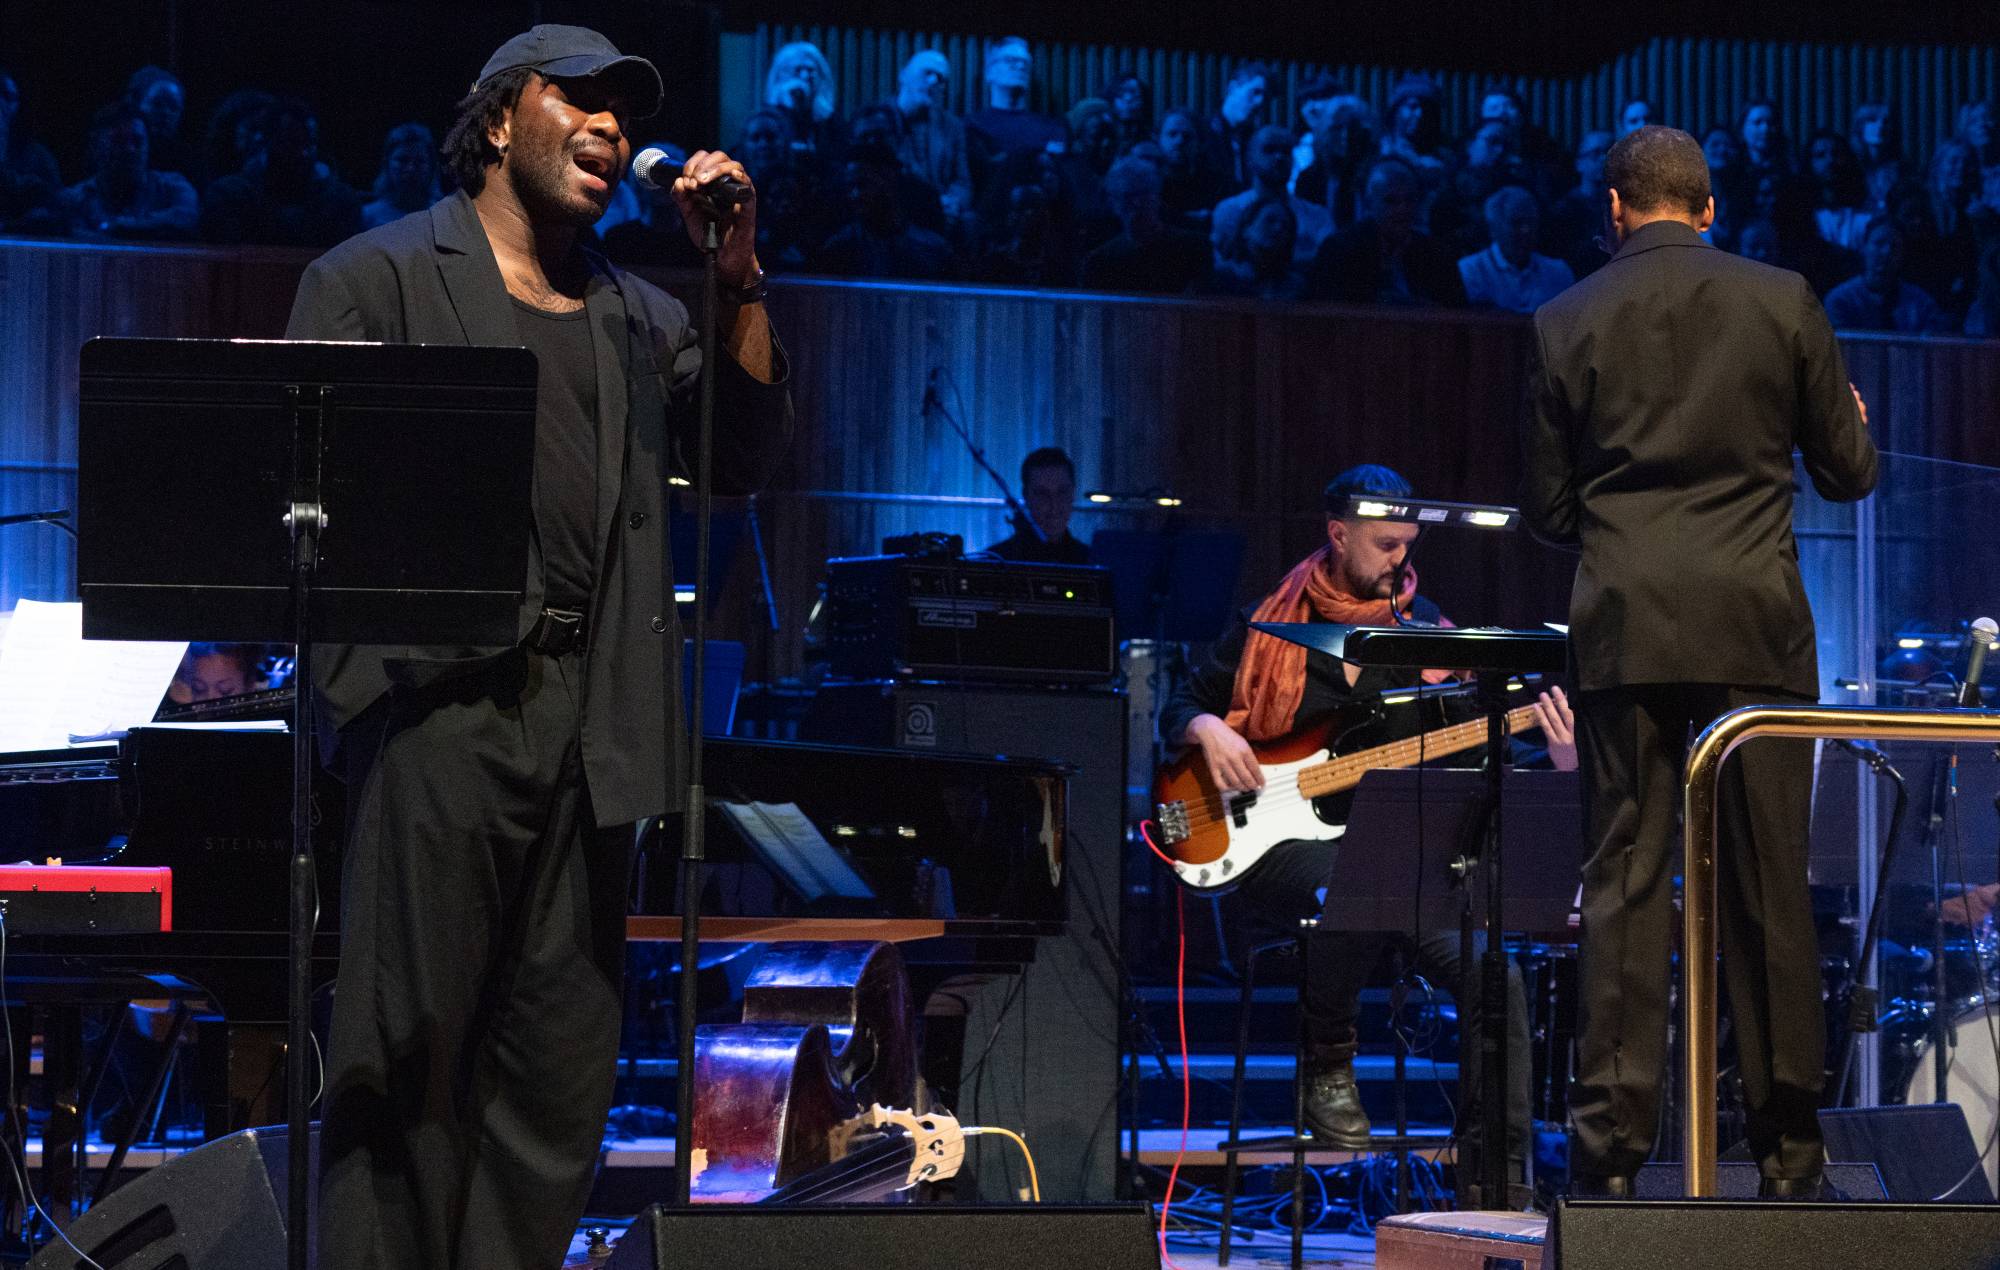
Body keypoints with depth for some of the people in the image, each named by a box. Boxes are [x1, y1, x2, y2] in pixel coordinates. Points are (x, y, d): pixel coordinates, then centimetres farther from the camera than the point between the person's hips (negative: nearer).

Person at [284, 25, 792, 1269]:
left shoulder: (641, 317, 23)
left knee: (560, 1067, 4)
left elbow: (747, 456, 13)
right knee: (411, 1047, -7)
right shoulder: (380, 278, 8)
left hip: (590, 720, 5)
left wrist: (740, 285, 3)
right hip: (442, 703, -5)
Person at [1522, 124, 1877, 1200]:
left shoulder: (1564, 324, 4)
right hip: (1756, 626, 0)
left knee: (1622, 882, 2)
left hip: (1623, 628, 0)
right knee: (1769, 888, 4)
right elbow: (1847, 472, 8)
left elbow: (1546, 510, 7)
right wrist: (1853, 431, 31)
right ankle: (1787, 1146, 8)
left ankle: (1610, 1144, -2)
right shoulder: (1784, 303, 3)